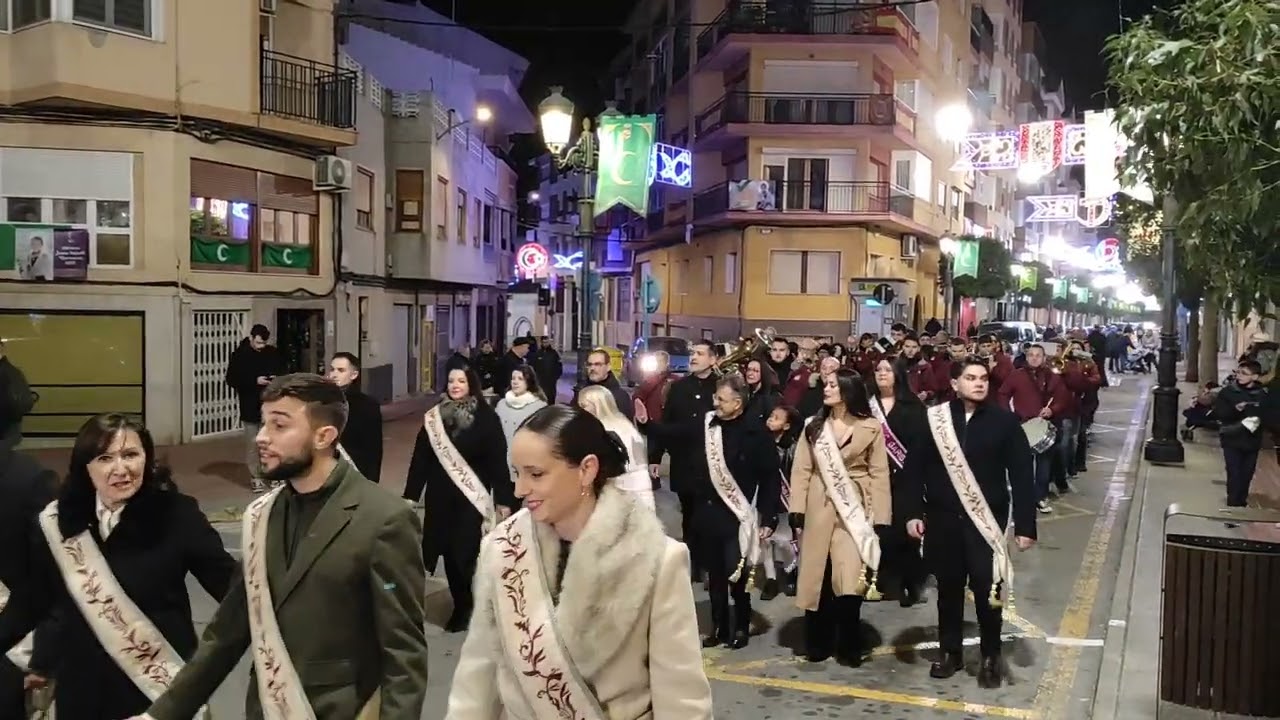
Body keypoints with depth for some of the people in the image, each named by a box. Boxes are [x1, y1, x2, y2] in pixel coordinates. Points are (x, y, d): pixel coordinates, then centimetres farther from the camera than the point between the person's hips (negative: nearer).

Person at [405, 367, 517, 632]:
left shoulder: (486, 418, -6)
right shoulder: (434, 418, 3)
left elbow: (498, 460, -7)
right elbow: (420, 458, 4)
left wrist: (504, 499, -9)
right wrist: (410, 495, 3)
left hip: (473, 497, -3)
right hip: (441, 496, 3)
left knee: (466, 551, -6)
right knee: (449, 551, 6)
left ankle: (466, 605, 13)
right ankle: (460, 605, 21)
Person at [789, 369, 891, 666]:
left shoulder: (871, 428, 2)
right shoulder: (813, 426, 8)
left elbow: (879, 474, 0)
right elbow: (801, 469, 4)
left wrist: (881, 519, -5)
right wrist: (797, 511, -5)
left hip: (856, 511, -2)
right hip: (819, 509, 3)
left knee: (849, 582, -10)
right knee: (818, 579, 6)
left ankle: (848, 646, 8)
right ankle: (819, 643, 21)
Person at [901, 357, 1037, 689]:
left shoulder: (1004, 421, -4)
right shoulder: (932, 419, -2)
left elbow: (1021, 476, -4)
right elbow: (914, 468, 1)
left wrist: (1025, 525, -7)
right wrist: (913, 512, -6)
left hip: (987, 520, -1)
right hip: (942, 519, 1)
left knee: (987, 589, 3)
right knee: (948, 588, 13)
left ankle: (990, 657, 22)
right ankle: (950, 651, 29)